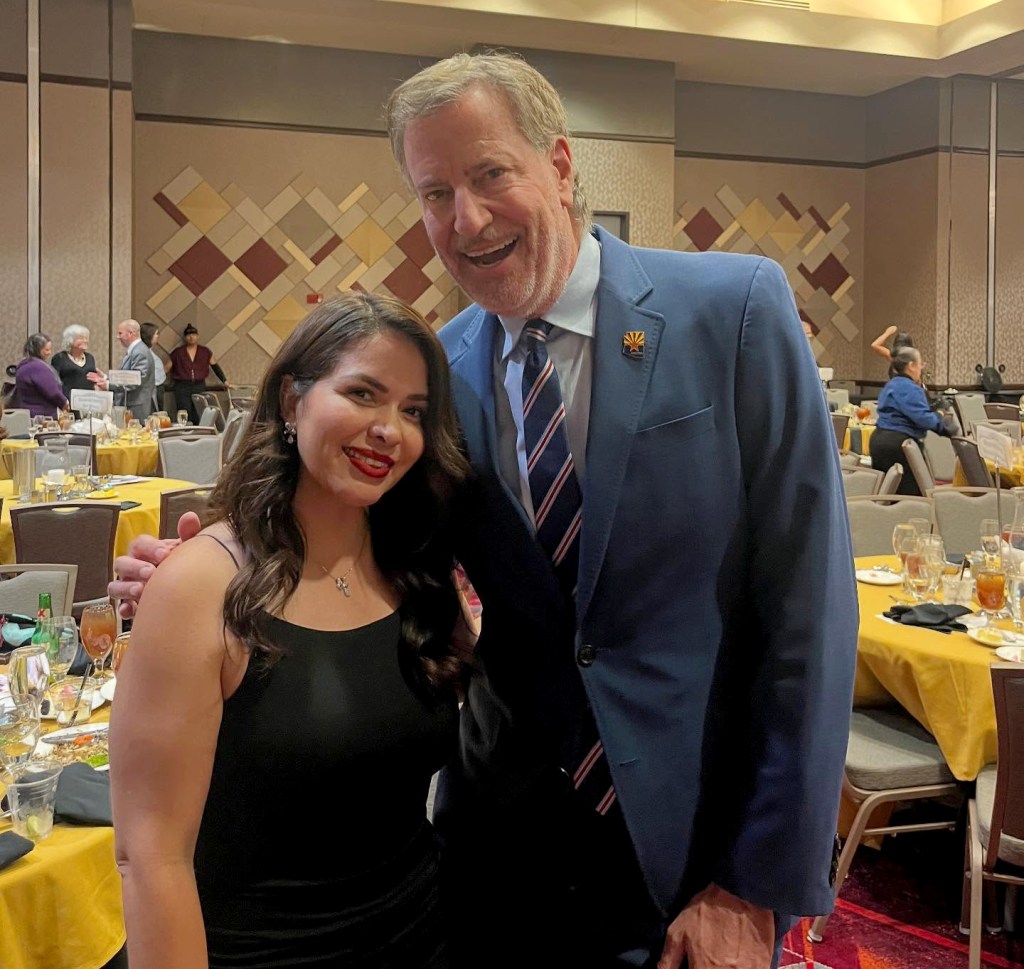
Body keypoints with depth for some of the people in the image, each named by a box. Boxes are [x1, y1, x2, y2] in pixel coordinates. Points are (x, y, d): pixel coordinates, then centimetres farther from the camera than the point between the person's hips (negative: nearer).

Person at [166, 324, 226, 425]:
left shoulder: (205, 352, 8)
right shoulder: (178, 352, 5)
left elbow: (215, 367, 14)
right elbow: (166, 367, 7)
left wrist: (225, 381, 12)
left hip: (199, 387, 1)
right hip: (182, 387, -1)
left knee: (199, 418, -3)